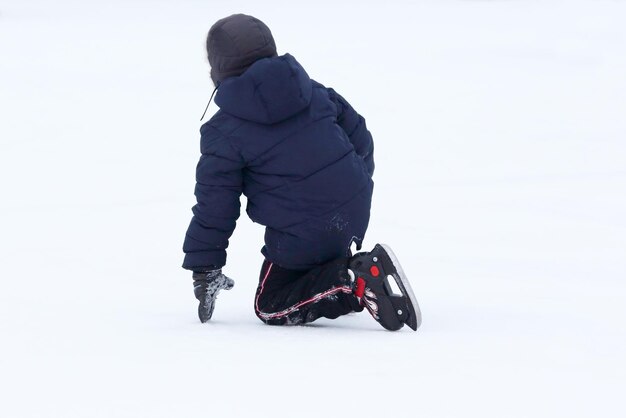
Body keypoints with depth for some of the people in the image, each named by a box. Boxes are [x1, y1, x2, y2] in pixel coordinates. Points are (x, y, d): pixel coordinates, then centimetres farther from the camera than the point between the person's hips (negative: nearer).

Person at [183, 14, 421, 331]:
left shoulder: (224, 133, -8)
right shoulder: (310, 91, 6)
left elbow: (214, 206, -6)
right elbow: (358, 134, 14)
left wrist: (203, 268, 2)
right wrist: (358, 185, 28)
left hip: (301, 237, -7)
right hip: (355, 215, 8)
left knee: (271, 307, 7)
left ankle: (357, 281, -15)